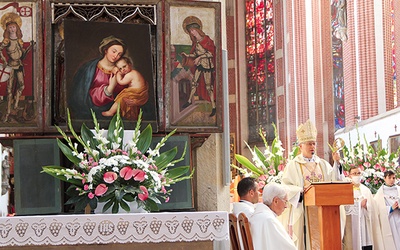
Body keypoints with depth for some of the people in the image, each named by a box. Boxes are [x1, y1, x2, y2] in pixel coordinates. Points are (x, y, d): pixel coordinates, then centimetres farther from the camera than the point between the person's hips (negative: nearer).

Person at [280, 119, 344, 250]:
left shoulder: (323, 164, 13)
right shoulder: (293, 165, 0)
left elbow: (333, 181, 3)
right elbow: (286, 187, -6)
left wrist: (336, 163, -6)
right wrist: (301, 190, -20)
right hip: (302, 211, -4)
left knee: (321, 238, 2)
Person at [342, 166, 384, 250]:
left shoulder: (366, 190, 13)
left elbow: (372, 208, 4)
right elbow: (346, 208, -5)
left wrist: (366, 206, -14)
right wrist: (360, 204, -10)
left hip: (366, 223, 3)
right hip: (352, 223, -3)